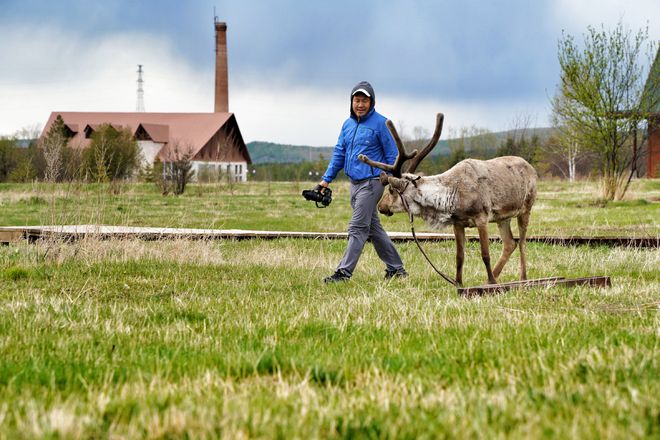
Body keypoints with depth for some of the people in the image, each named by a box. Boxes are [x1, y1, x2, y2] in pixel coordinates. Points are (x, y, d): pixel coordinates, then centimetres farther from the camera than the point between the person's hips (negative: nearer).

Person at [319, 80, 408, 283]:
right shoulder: (348, 124, 12)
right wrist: (326, 179, 11)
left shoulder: (380, 123, -9)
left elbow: (392, 156, -8)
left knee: (358, 228, -9)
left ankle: (344, 271, -10)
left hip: (371, 182, -8)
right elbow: (339, 154, 17)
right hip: (354, 183, 8)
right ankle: (396, 268, 20)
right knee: (373, 228, 12)